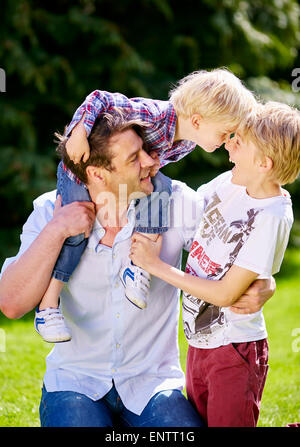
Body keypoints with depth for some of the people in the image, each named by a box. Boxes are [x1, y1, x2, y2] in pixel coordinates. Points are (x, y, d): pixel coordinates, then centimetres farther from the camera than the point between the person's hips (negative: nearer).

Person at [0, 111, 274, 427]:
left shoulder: (174, 202, -7)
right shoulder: (50, 212, -5)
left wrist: (262, 287, -23)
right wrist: (55, 231, -22)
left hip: (151, 383, 1)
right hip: (75, 382, 0)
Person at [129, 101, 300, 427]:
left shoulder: (272, 217, -21)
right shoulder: (231, 183, 0)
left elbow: (227, 294, -21)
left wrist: (156, 266, -17)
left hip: (235, 352, -8)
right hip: (199, 344, 8)